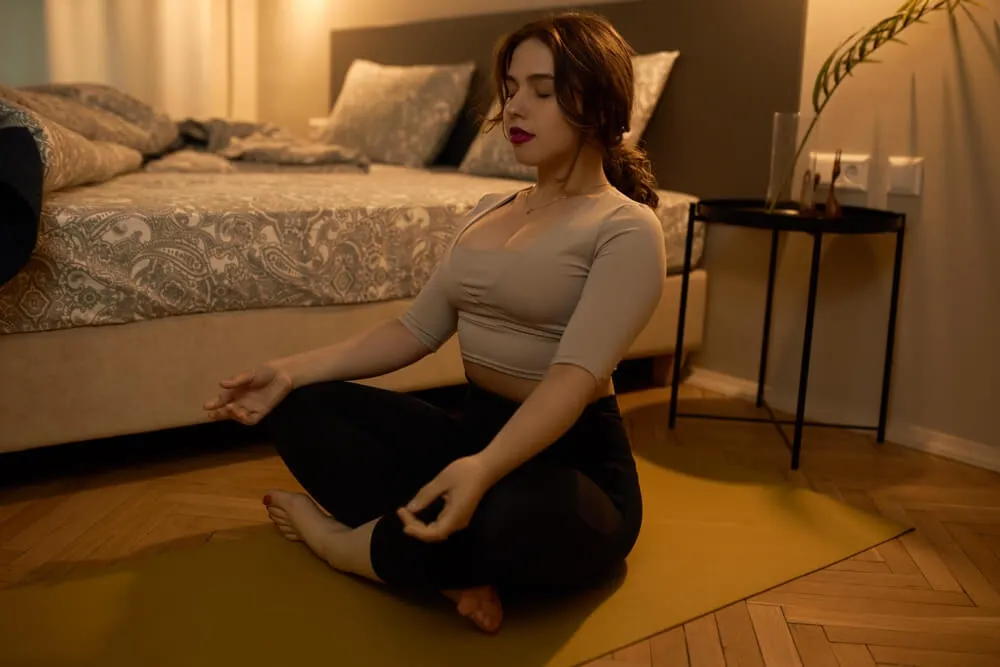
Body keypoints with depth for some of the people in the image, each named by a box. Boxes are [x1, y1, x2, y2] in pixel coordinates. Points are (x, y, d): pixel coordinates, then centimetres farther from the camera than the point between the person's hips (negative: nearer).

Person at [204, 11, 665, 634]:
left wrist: (483, 468, -42)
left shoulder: (627, 229, -11)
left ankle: (341, 539, -9)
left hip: (572, 463, -7)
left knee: (515, 519, -41)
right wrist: (296, 369, -4)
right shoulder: (487, 211, 13)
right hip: (476, 433, 7)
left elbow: (576, 375, -25)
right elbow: (418, 328, 8)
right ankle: (450, 564, -20)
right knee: (300, 404, -4)